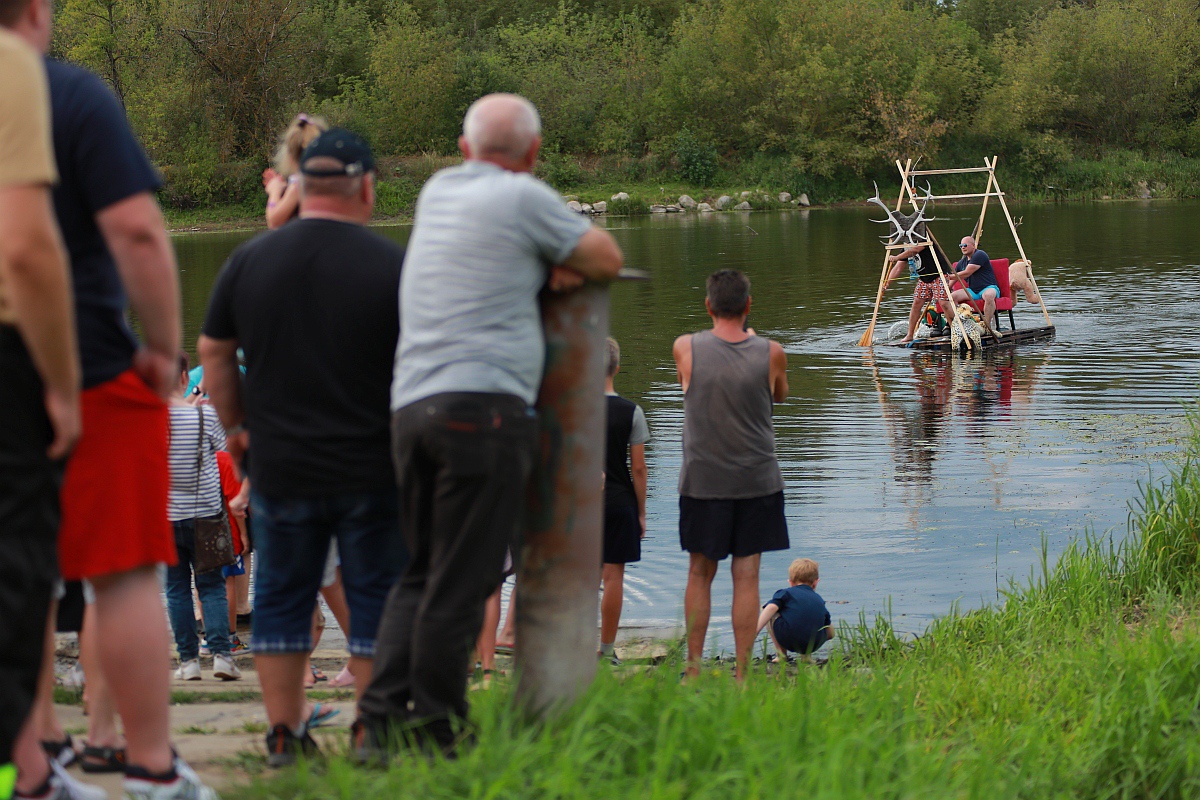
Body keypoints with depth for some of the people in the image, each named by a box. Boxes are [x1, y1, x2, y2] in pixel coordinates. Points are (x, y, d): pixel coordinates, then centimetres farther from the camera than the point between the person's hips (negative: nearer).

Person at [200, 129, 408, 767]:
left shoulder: (248, 261, 1)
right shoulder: (393, 265, -8)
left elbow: (213, 354, 9)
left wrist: (236, 426, 22)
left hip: (279, 468, 3)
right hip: (372, 468, -2)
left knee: (281, 598, 12)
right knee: (375, 599, 7)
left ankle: (284, 736, 13)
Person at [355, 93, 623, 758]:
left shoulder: (438, 192, 20)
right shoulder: (523, 198, 1)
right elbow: (606, 260, 8)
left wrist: (547, 266, 16)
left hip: (411, 404, 7)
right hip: (485, 407, -7)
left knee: (422, 573, 12)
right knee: (461, 583, -4)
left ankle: (379, 718, 3)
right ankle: (433, 730, -3)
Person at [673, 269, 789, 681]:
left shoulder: (686, 348, -8)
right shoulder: (770, 353, -8)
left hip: (702, 480, 0)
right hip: (756, 481, 0)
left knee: (700, 574, 11)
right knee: (746, 576, 3)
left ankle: (694, 671, 15)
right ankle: (742, 674, 3)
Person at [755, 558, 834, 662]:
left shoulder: (786, 593, 17)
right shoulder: (819, 600, 27)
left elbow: (771, 608, -4)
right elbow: (830, 633, 29)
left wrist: (755, 630, -10)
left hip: (788, 640, -3)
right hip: (815, 644, 3)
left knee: (768, 614, 21)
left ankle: (782, 655, 15)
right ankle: (806, 655, 15)